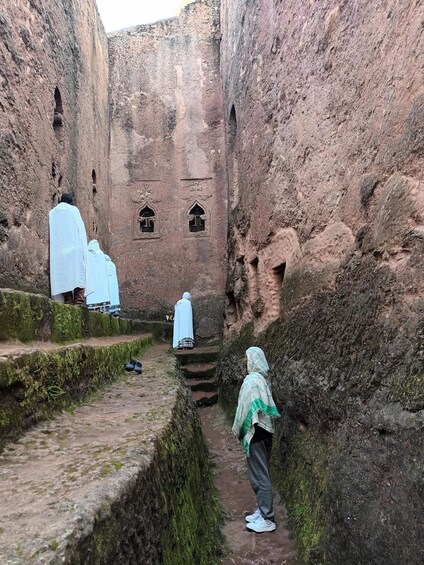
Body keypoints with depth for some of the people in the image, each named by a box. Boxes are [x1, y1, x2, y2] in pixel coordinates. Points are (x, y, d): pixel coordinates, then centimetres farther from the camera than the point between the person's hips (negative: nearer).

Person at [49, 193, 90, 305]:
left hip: (57, 251, 3)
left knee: (63, 276, 3)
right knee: (78, 274, -3)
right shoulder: (74, 209, 7)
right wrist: (83, 248, 1)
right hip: (75, 248, -3)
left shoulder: (52, 213, 16)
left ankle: (68, 301, -2)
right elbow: (81, 229, 0)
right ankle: (79, 302, -12)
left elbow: (49, 233, 13)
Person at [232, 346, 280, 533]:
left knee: (259, 476, 1)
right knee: (260, 474, 18)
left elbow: (246, 408, -19)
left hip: (256, 432, -9)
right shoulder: (262, 378, 8)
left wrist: (238, 430, -7)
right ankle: (262, 511, 29)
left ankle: (267, 519, 11)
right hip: (265, 430, 9)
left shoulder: (252, 380, -20)